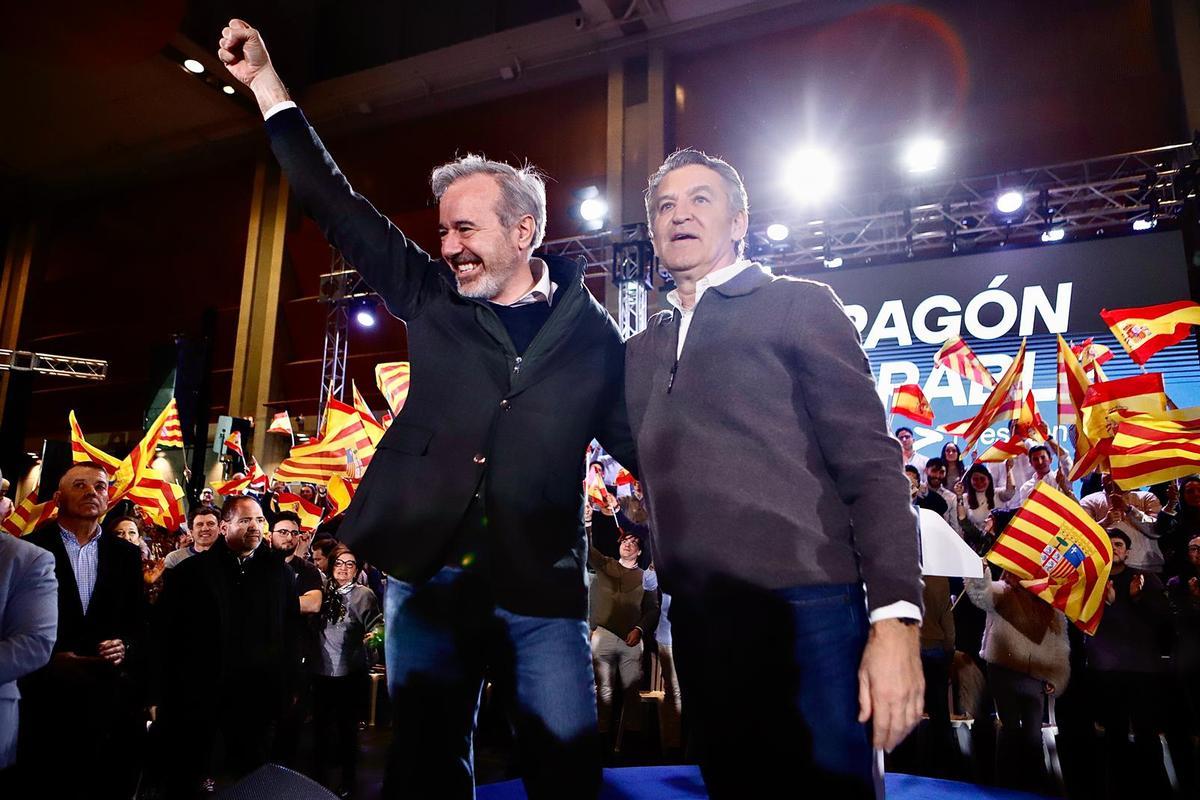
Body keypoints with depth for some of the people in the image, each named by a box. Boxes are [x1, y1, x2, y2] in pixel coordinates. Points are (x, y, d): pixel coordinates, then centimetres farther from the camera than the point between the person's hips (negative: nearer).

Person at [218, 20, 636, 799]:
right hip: (428, 575, 2)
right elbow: (341, 209, 10)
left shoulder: (592, 333, 3)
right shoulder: (435, 301, 7)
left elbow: (637, 440, 8)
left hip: (541, 592, -2)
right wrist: (266, 82, 12)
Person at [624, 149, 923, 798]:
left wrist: (895, 616, -15)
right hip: (697, 623, 5)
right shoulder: (640, 352, 16)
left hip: (803, 610, -4)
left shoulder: (798, 305, 2)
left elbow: (869, 462, -6)